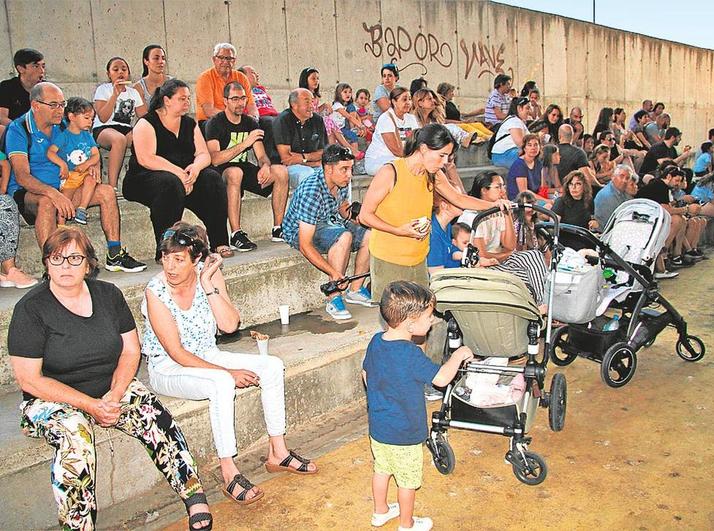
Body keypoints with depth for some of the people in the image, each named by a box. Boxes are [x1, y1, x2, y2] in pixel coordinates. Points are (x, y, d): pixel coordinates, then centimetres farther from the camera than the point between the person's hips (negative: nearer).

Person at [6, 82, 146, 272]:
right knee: (47, 202, -39)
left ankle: (114, 256, -10)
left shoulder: (63, 126, 8)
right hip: (27, 192, -6)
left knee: (107, 192, -9)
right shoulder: (18, 129, -11)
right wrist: (53, 193, -38)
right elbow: (22, 176, -22)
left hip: (63, 188, 6)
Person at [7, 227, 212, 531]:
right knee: (74, 438, -35)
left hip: (112, 388, 4)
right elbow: (29, 380, -13)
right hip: (52, 400, -3)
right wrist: (91, 405, -20)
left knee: (156, 419, -22)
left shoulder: (108, 295, 4)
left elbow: (131, 351, 4)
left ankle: (196, 501, -17)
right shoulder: (31, 310, -10)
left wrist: (113, 397, -14)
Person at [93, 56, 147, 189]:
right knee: (119, 139, -40)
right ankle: (112, 186, -40)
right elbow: (103, 118, -11)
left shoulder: (133, 92, 19)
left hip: (126, 129, 4)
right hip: (103, 130, -4)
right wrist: (115, 95, -15)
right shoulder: (103, 89, 5)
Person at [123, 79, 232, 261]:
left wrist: (196, 166, -17)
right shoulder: (147, 123, -4)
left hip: (183, 176, 6)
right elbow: (146, 159, -18)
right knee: (171, 183, -37)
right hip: (144, 178, -5)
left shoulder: (190, 124, 15)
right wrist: (178, 172, -23)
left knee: (212, 178, -20)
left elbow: (204, 154, 7)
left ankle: (219, 243, -22)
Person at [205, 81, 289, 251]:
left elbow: (262, 156, 6)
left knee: (281, 171, -14)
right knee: (235, 172, -40)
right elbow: (215, 159, -22)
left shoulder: (250, 123, 10)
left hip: (245, 169, 6)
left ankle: (278, 229, -9)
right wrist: (244, 143, -28)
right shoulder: (215, 124, -9)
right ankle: (236, 234, -37)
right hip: (222, 173, -6)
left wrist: (265, 166, -20)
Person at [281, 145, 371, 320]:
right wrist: (333, 272, -38)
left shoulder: (342, 183, -7)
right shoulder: (311, 192, -32)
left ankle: (355, 289, 7)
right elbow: (305, 245, -33)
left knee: (370, 236, -7)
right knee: (344, 237, -33)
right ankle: (334, 299, -24)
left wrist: (349, 215, -6)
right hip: (299, 232, -8)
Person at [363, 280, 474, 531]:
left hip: (377, 427, 7)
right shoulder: (410, 355, -30)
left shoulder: (376, 341, -6)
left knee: (382, 470, 25)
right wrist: (459, 355, -10)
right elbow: (441, 378, -25)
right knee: (408, 481, 14)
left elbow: (366, 374, 7)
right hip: (404, 434, -7)